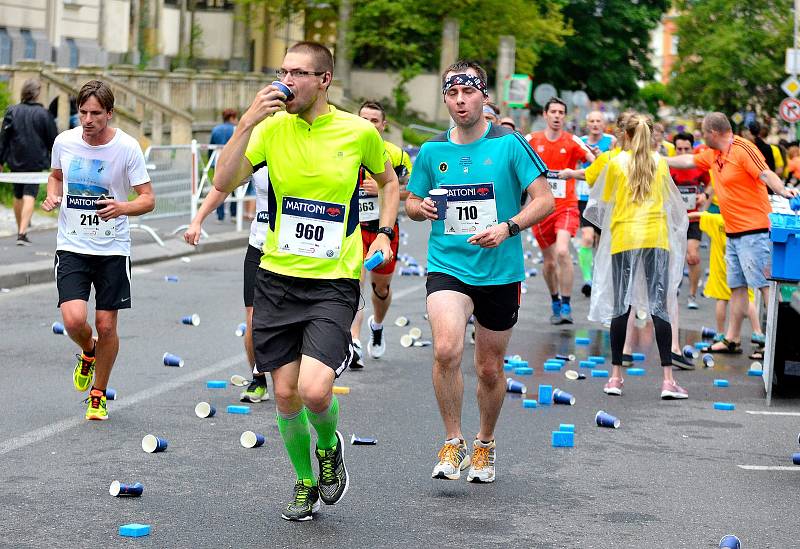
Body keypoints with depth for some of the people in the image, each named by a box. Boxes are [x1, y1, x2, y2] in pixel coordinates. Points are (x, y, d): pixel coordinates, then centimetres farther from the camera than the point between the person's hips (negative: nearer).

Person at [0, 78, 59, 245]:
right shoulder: (43, 114, -6)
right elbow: (53, 139, -1)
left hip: (16, 161, 3)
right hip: (36, 162, -3)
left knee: (18, 196, 17)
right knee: (30, 196, -7)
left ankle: (20, 230, 30)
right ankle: (22, 233, -20)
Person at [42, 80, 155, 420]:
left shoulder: (127, 147, -10)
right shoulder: (64, 142, -2)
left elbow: (148, 199, -6)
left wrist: (123, 208, -27)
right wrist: (52, 197, -2)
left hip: (113, 250, -1)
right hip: (72, 247, 1)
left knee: (106, 325, 2)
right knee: (74, 319, -16)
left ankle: (98, 395, 24)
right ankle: (88, 351, 22)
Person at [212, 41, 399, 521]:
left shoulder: (359, 131, -4)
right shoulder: (272, 127, -2)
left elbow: (389, 179, 16)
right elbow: (224, 183, -12)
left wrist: (384, 234, 3)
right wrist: (248, 123, -20)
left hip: (334, 283, -2)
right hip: (277, 278, 3)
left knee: (314, 391, -18)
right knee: (285, 394, 6)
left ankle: (330, 446, 16)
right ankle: (306, 481, 30)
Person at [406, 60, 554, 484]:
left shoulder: (509, 144, -5)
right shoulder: (431, 151, 4)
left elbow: (544, 200, -5)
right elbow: (411, 203, 16)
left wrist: (507, 228, -20)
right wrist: (421, 208, -8)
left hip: (500, 271, -1)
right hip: (447, 265, 1)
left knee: (490, 368, 10)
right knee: (446, 350, -23)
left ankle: (484, 445, 34)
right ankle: (452, 442, -6)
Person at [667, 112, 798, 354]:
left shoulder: (743, 149, -14)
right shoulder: (712, 155, 12)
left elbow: (766, 174, -25)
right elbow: (688, 161, 29)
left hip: (754, 230, -9)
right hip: (733, 232, 9)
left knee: (765, 284, -9)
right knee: (737, 286, 13)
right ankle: (732, 340, 20)